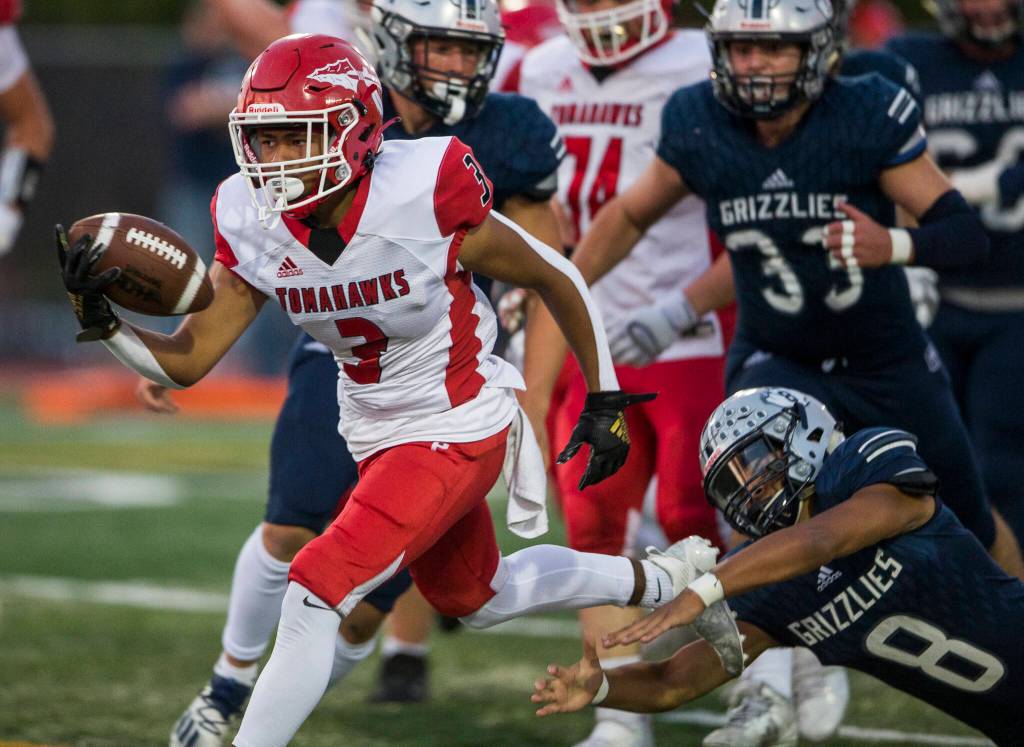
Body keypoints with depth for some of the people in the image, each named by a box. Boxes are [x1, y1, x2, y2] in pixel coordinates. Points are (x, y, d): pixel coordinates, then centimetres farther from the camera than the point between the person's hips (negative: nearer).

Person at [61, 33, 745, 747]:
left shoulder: (427, 200, -28)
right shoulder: (253, 226, -13)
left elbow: (557, 280, -12)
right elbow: (187, 360, -9)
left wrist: (606, 400, -6)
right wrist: (101, 320, -28)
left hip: (459, 431, -7)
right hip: (375, 436, 7)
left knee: (315, 596, -19)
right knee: (477, 599, 28)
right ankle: (667, 579, 50)